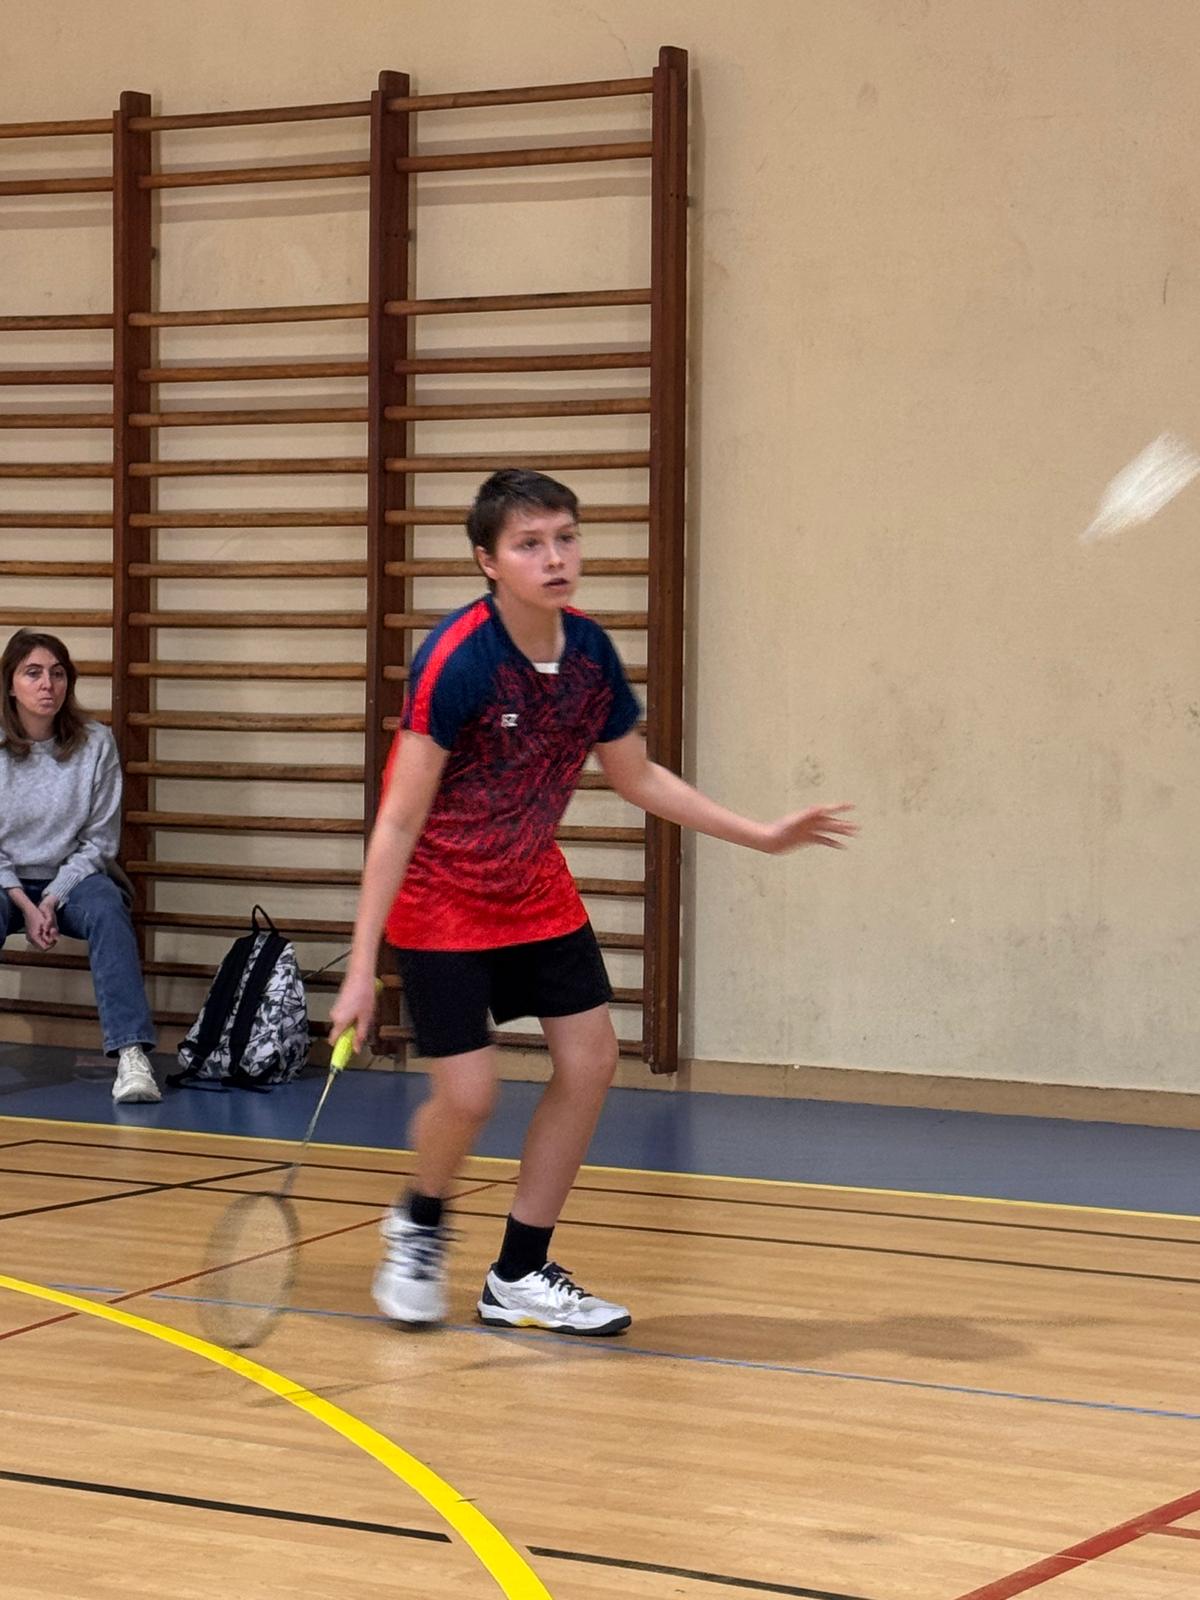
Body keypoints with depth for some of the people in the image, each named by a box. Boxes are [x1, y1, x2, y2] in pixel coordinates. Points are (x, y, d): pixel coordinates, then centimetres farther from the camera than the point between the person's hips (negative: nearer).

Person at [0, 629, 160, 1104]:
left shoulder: (95, 743, -5)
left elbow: (99, 841, -2)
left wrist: (53, 900, -14)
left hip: (72, 878, 0)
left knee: (107, 909, -32)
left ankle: (132, 1058, -43)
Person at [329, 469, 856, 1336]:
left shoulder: (590, 651, -7)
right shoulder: (456, 660, -26)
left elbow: (638, 778, 10)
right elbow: (399, 821, -24)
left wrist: (761, 834, 7)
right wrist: (362, 969, -25)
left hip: (536, 889, 6)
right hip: (440, 899, -6)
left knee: (590, 1059, 0)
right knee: (468, 1093, -11)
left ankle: (520, 1276, 14)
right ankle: (420, 1229, 23)